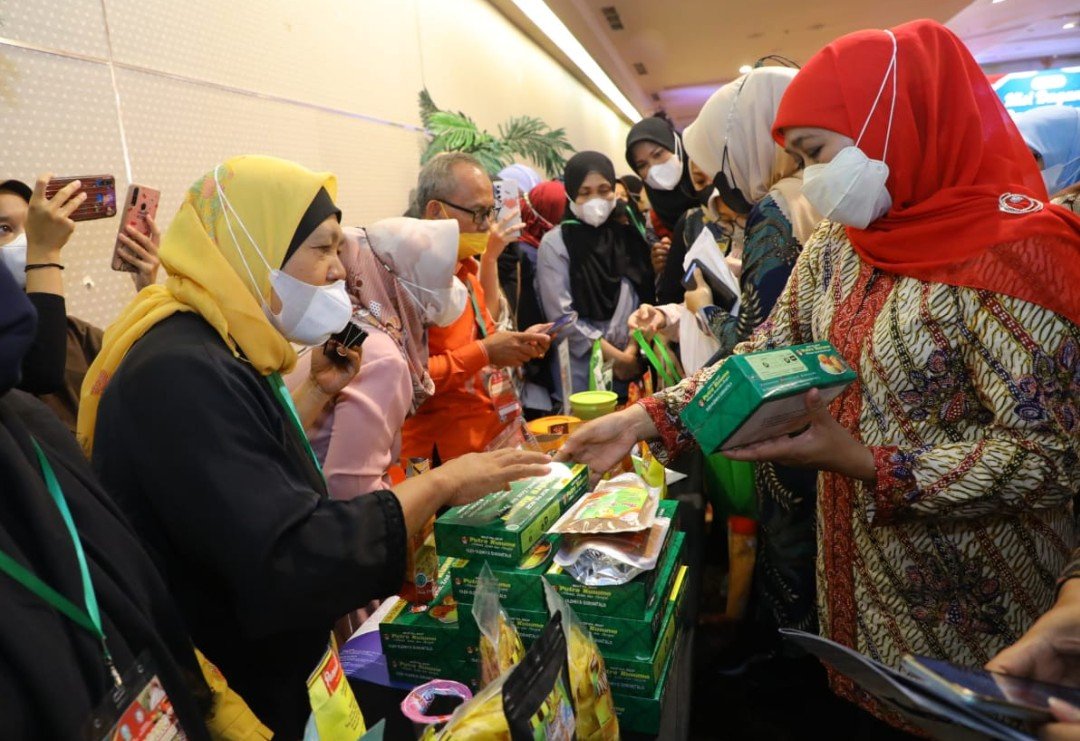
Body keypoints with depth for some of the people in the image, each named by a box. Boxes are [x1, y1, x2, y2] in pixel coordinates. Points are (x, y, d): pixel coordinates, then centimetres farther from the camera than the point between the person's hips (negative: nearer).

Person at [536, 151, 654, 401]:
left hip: (631, 361, 4)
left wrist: (632, 349, -7)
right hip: (582, 367, -3)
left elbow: (643, 297, 7)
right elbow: (562, 316, -10)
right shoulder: (555, 244, -4)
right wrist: (614, 355, -9)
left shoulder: (628, 234, 9)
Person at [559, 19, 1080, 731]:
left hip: (966, 598, -6)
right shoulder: (834, 248, 0)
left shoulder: (1007, 251, -23)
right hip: (856, 562, 7)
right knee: (869, 704, 24)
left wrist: (865, 464, -31)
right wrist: (645, 419, -8)